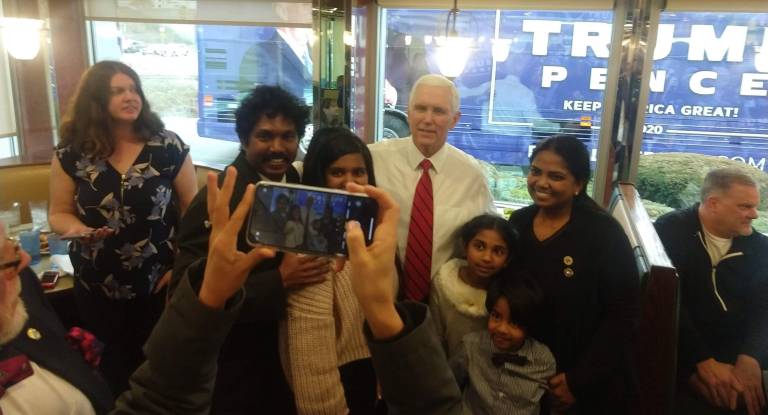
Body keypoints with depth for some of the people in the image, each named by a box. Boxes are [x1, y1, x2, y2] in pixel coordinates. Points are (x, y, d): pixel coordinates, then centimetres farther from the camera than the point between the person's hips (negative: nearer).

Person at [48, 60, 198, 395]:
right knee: (111, 371, 16)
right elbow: (59, 213, 5)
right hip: (98, 289, 1)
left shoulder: (168, 147, -7)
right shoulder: (71, 154, -3)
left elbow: (193, 208, -2)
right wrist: (78, 228, -18)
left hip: (160, 285, -1)